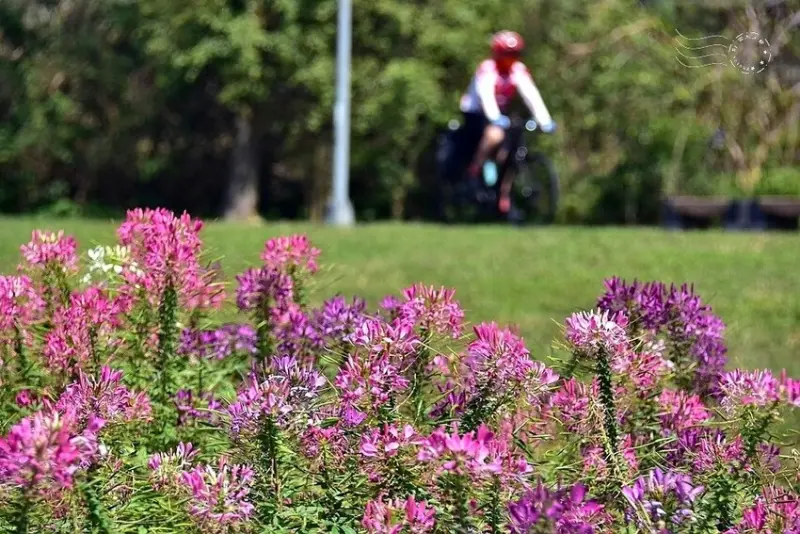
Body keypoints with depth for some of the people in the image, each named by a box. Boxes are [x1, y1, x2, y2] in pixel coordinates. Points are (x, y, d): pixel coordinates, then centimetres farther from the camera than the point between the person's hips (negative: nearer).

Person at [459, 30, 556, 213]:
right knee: (495, 135, -35)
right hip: (476, 114, -5)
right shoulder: (487, 69, -22)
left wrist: (544, 120, -32)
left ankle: (504, 197, 3)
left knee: (507, 156, -10)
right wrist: (495, 117, -55)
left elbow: (531, 94, -19)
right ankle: (475, 169, -16)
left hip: (499, 114, 5)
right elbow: (486, 93, -38)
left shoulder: (519, 71, -9)